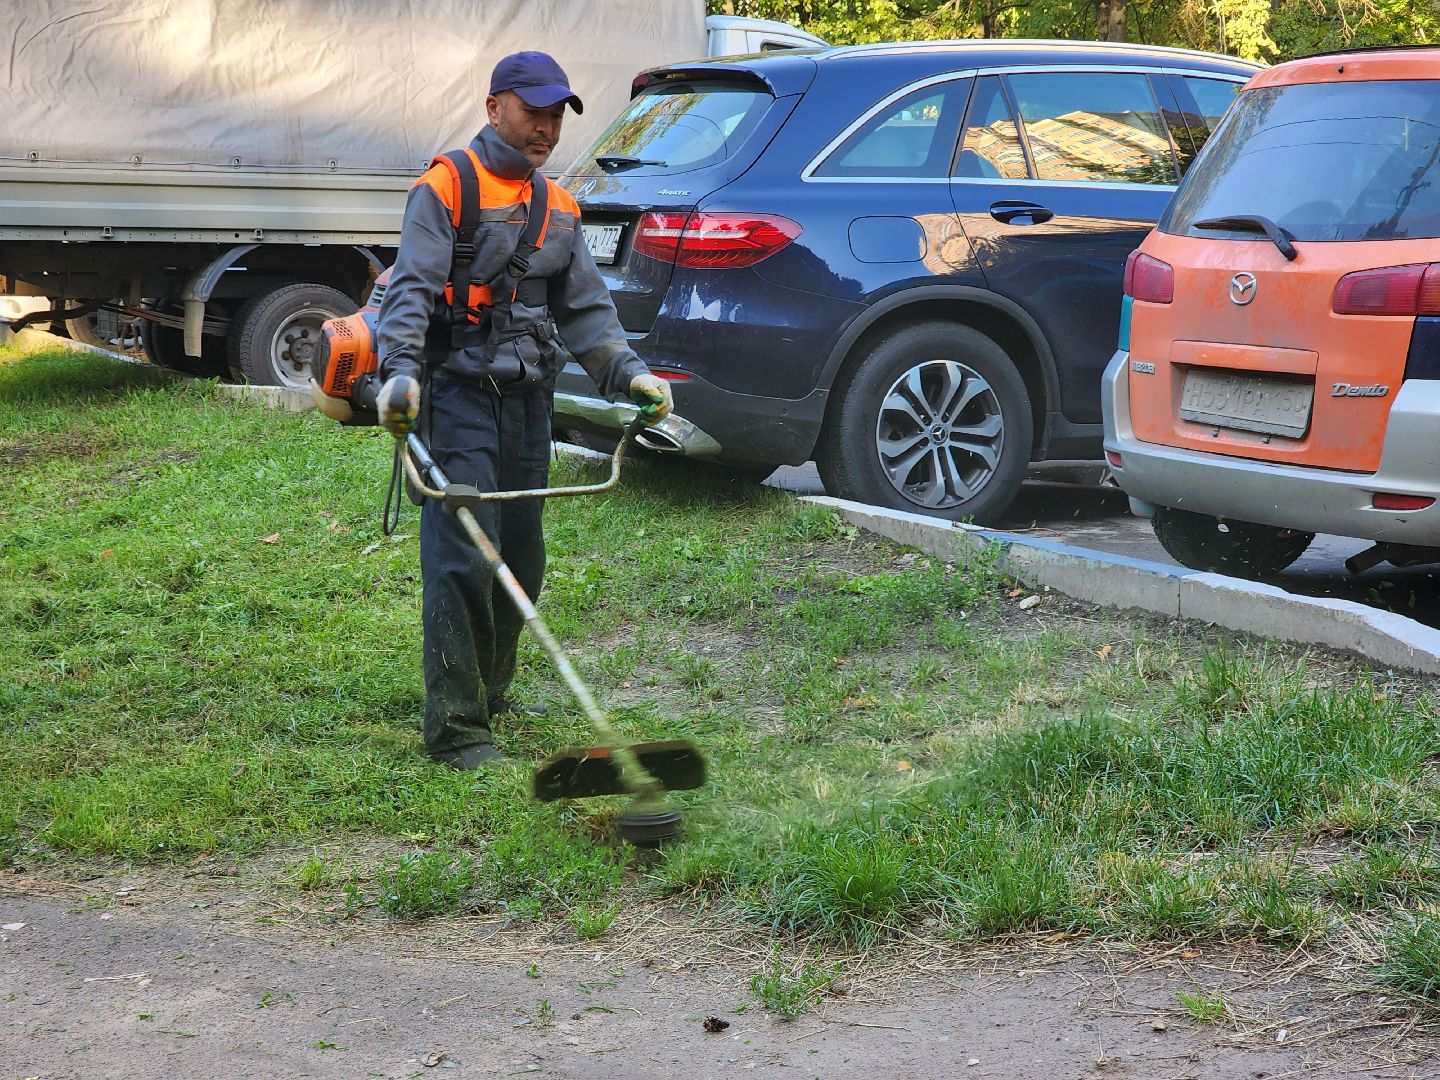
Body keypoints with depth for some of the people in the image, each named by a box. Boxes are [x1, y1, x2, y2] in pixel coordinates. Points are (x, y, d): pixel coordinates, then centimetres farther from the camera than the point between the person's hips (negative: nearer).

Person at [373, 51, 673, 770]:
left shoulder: (558, 207, 18)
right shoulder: (445, 188, -4)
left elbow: (586, 306, 18)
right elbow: (411, 288, -15)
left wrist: (627, 371, 3)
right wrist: (400, 372, -30)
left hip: (528, 398, 7)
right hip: (459, 392, -7)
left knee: (522, 561, 12)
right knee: (462, 560, -12)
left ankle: (490, 695, 29)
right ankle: (457, 730, -10)